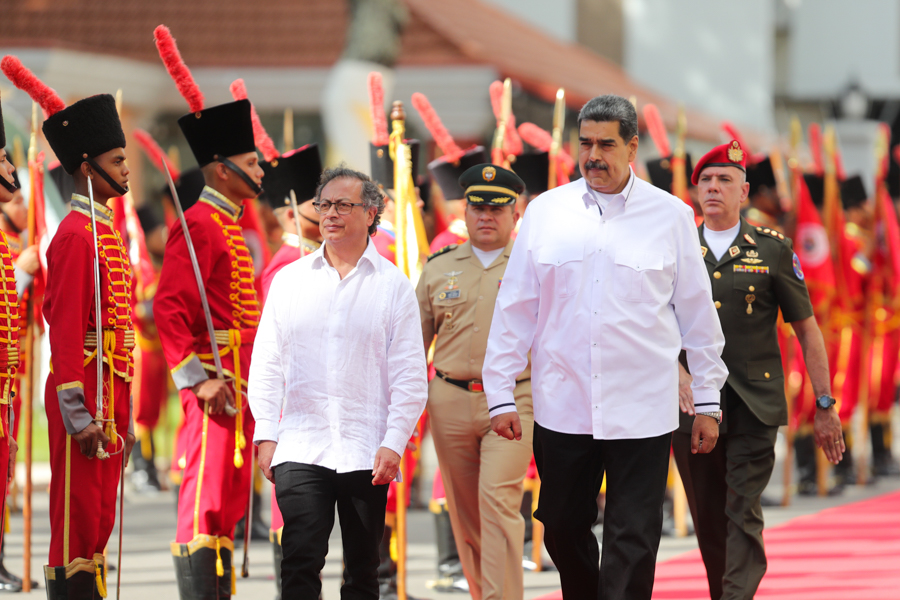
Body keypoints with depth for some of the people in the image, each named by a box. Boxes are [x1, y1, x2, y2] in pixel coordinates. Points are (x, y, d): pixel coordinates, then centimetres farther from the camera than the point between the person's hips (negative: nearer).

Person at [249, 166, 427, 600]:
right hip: (300, 448, 0)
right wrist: (266, 434, 1)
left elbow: (410, 376, 2)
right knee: (300, 563, -11)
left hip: (367, 453, 0)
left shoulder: (393, 285, 4)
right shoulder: (290, 280, 9)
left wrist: (394, 443, -7)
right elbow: (267, 363, 10)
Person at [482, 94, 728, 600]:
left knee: (632, 542, -4)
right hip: (562, 406, 2)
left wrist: (707, 400, 5)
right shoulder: (546, 213, 5)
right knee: (563, 528, 10)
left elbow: (698, 312, 6)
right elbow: (515, 310, 8)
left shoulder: (671, 217, 1)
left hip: (642, 411, -2)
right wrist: (501, 394, 5)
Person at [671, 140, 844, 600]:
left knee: (743, 516, -12)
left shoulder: (773, 250, 3)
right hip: (692, 406, 3)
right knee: (708, 522, 8)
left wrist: (825, 406, 4)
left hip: (754, 407, -2)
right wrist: (677, 372, -14)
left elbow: (807, 330, 7)